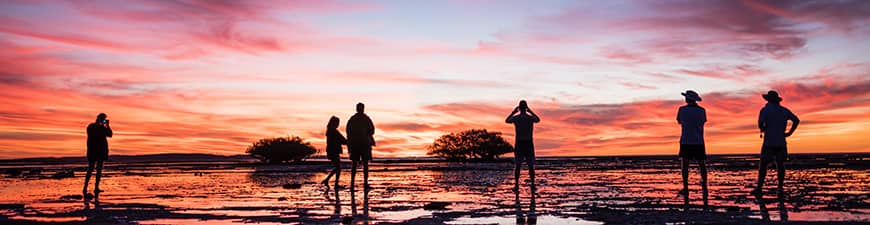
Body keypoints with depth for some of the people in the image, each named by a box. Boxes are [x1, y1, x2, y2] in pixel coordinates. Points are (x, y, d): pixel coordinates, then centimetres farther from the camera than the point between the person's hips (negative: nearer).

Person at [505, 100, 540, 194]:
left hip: (519, 144, 0)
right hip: (529, 144, 0)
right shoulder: (531, 118, -3)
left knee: (517, 165, 3)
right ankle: (532, 186, 5)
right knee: (531, 166, 6)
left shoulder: (515, 118, -5)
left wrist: (513, 112, 22)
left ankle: (516, 185, -3)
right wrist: (530, 111, 24)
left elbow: (506, 120, 17)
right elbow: (538, 119, 22)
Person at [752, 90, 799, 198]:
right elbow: (796, 120, 2)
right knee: (780, 165, 6)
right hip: (781, 142, 4)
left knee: (763, 165, 0)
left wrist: (762, 130, 5)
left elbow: (760, 123, -16)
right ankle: (780, 189, 2)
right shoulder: (784, 110, 11)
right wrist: (789, 133, 5)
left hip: (769, 142, -4)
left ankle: (759, 188, -4)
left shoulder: (765, 110, -3)